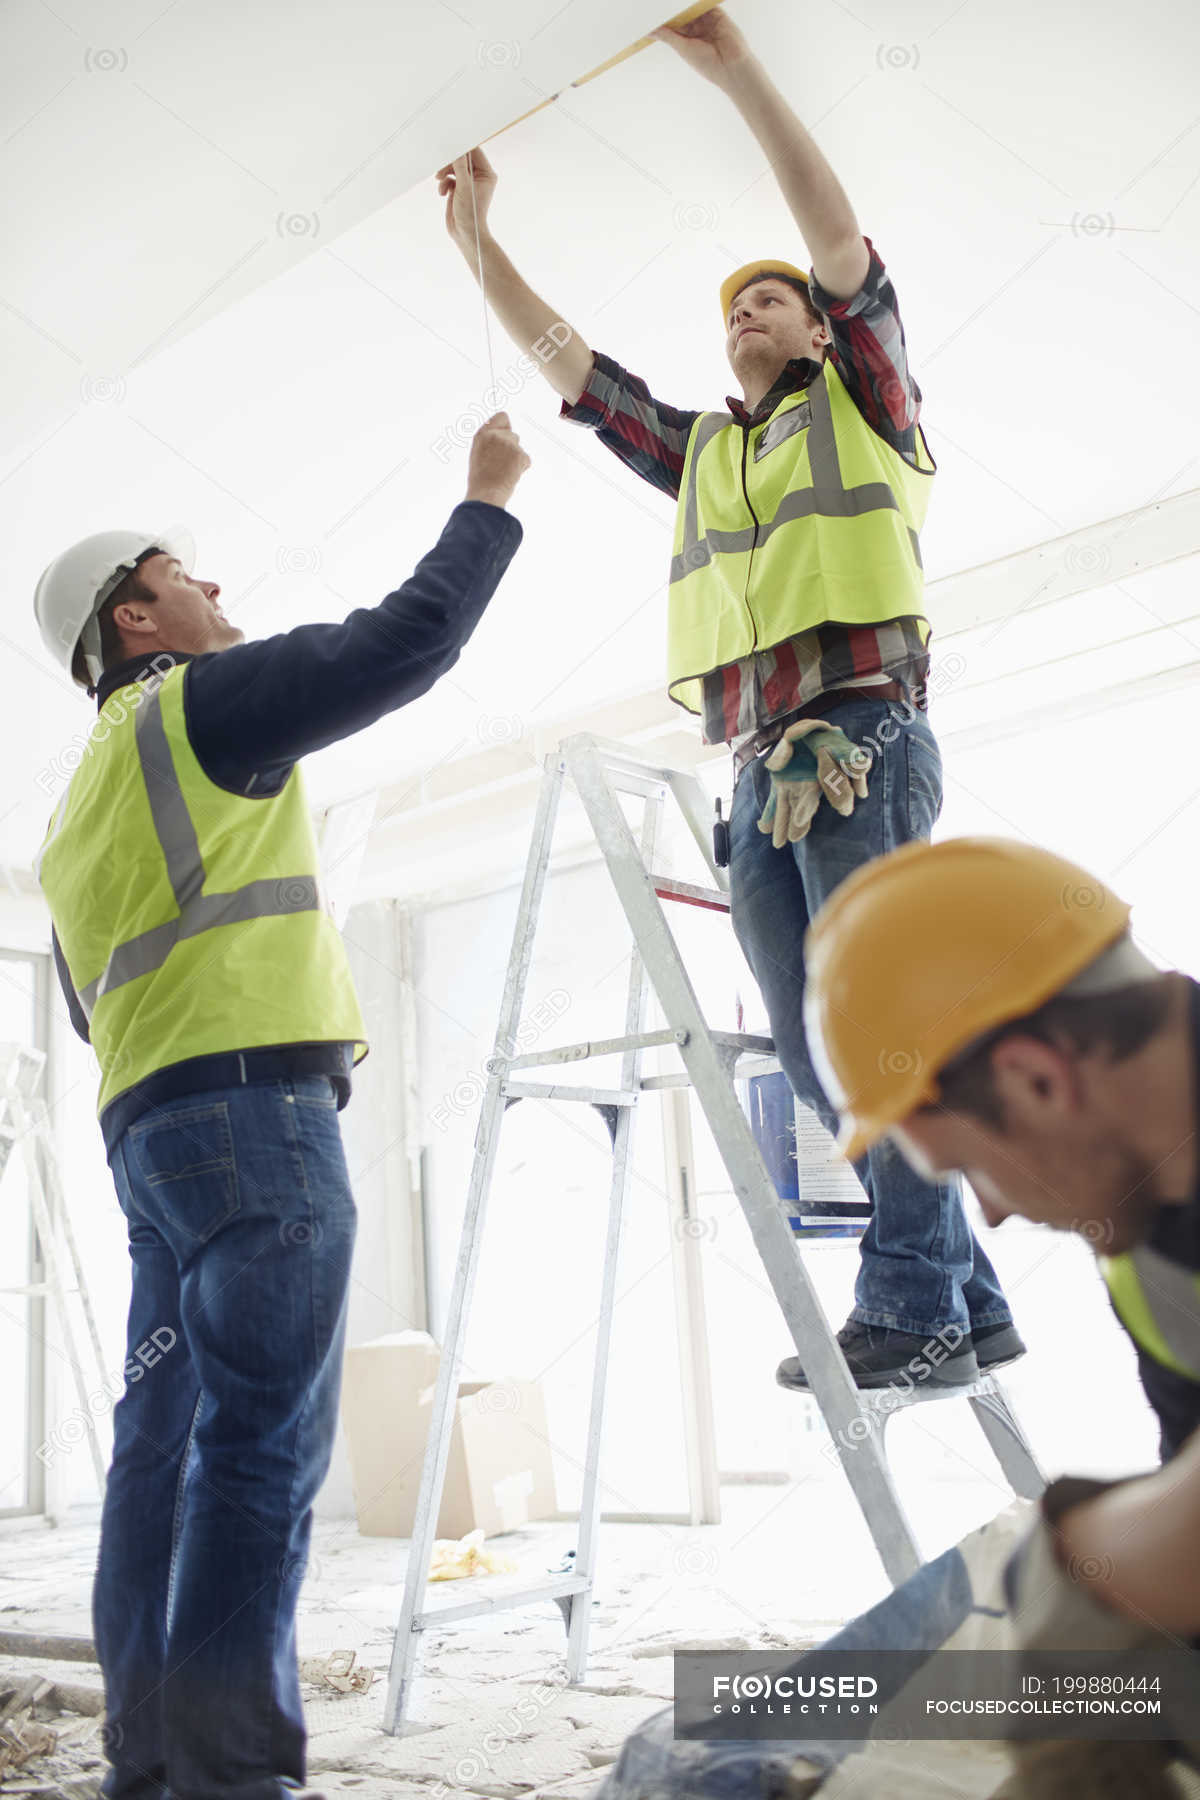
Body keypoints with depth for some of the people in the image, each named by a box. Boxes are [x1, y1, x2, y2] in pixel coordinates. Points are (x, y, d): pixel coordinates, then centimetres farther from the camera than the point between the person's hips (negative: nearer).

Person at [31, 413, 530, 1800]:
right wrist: (489, 498, 11)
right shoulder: (202, 700, 1)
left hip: (145, 1119, 9)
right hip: (249, 1099, -9)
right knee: (264, 1441, -11)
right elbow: (407, 641, -2)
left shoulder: (82, 804, 28)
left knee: (170, 1438, 7)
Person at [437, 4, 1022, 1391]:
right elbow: (562, 360, 29)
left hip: (863, 738, -6)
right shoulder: (700, 451, 29)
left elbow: (843, 241, 2)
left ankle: (911, 1308, -13)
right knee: (814, 1051, 0)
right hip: (760, 767, 6)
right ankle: (971, 1300, 7)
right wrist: (475, 238, 27)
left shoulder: (860, 400, 15)